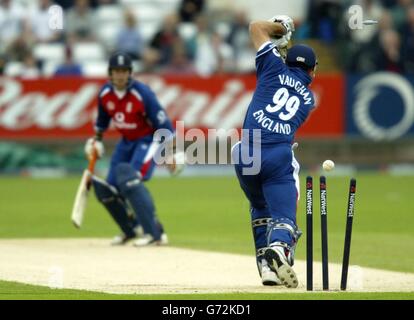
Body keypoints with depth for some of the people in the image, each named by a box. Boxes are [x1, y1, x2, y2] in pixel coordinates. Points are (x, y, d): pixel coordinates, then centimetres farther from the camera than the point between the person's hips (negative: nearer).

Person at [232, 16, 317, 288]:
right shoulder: (309, 98, 20)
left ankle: (266, 266, 13)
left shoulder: (276, 70, 14)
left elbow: (256, 27, 20)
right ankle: (280, 247, -40)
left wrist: (281, 27, 39)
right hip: (280, 157, -1)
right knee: (284, 217, -7)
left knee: (260, 209, 23)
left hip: (246, 154, 1)